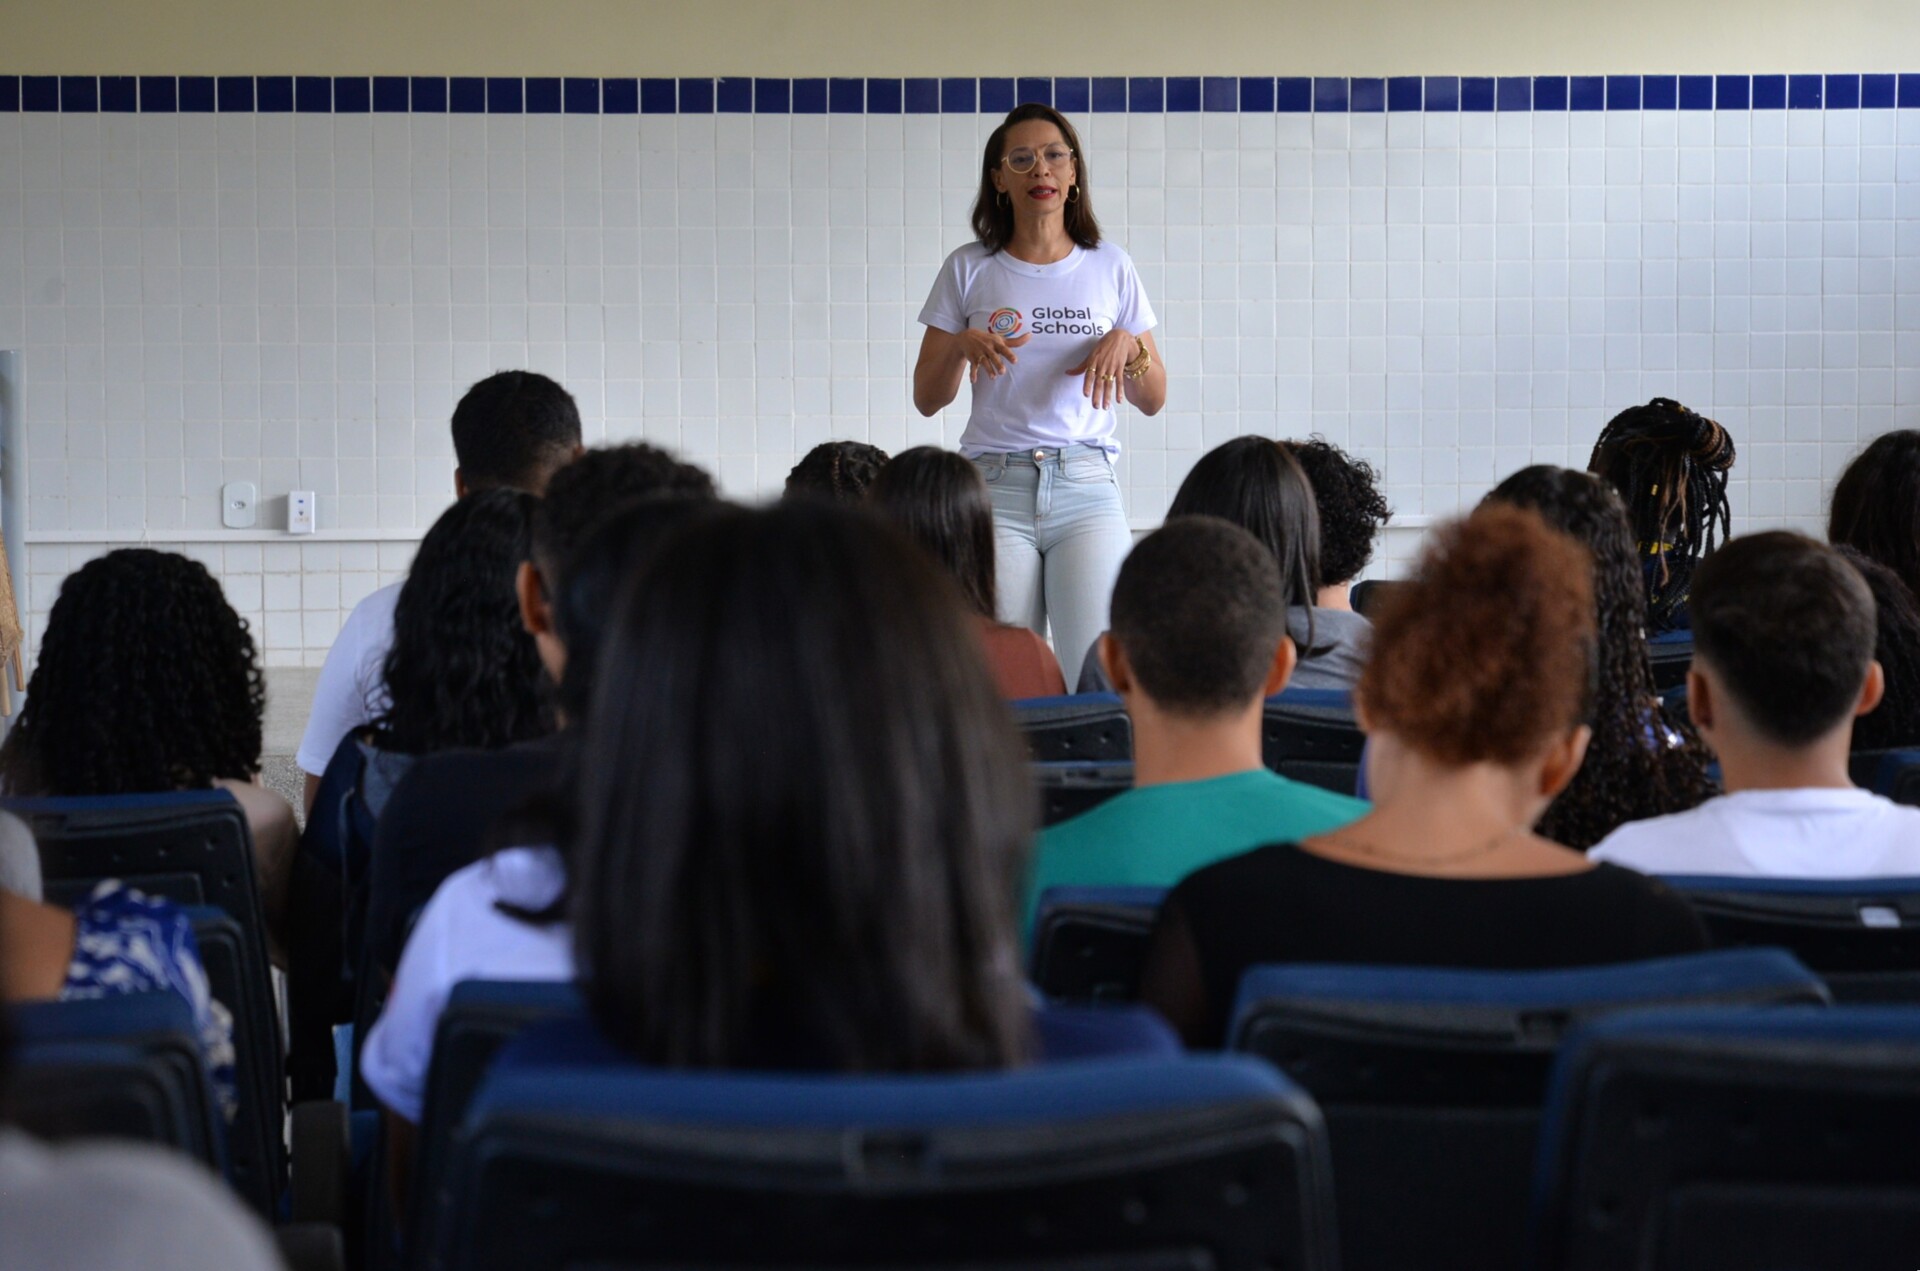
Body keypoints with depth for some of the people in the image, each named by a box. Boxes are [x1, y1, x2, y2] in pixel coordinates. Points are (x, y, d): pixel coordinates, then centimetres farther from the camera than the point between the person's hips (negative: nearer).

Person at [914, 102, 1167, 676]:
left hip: (1087, 485, 0)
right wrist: (963, 347, -8)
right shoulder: (969, 271, 8)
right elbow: (926, 400, 10)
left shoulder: (1111, 268, 11)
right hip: (996, 485, 0)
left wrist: (1126, 344, -4)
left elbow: (1153, 401, 15)